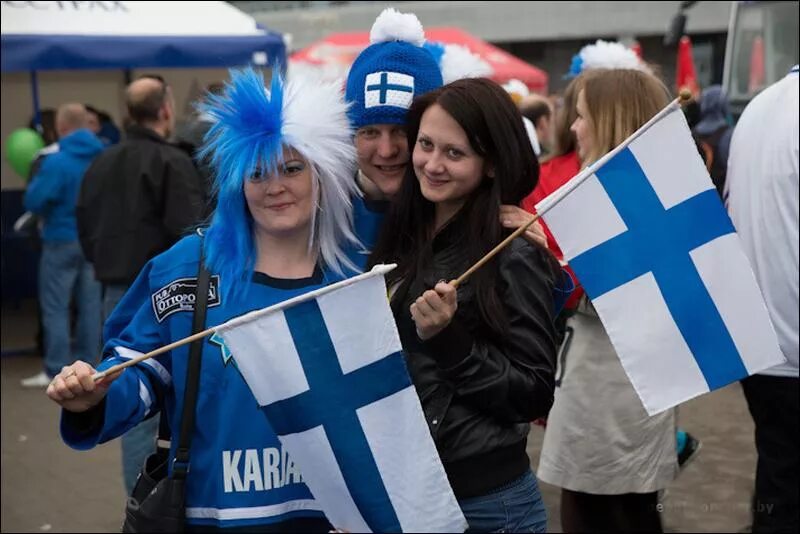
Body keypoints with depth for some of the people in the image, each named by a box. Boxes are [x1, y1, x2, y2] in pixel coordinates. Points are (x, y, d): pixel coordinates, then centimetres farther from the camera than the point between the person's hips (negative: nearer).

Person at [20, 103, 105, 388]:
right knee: (90, 304, 10)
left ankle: (56, 371, 0)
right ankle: (84, 365, 15)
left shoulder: (57, 161, -17)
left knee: (55, 307, 0)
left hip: (63, 240, -6)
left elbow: (34, 201, -16)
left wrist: (37, 177, 2)